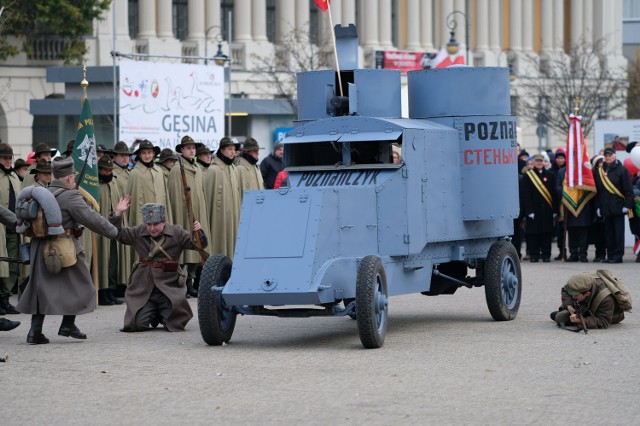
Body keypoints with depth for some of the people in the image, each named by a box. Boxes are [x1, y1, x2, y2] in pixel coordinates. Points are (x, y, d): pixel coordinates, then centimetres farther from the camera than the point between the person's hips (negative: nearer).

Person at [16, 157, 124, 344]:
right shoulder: (70, 197, -13)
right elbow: (92, 218, -13)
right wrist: (113, 232, -4)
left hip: (40, 247, 7)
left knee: (41, 285, 11)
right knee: (77, 284, 10)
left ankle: (35, 330, 4)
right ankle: (68, 325, 8)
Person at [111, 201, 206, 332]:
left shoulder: (176, 233, 1)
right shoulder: (138, 233, 7)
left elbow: (196, 244, -1)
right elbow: (118, 234, 6)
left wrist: (198, 233, -22)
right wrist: (117, 214, -6)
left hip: (169, 287, -2)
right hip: (144, 288, 2)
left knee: (174, 323, -14)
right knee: (138, 324, -10)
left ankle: (163, 315, 24)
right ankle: (154, 315, 27)